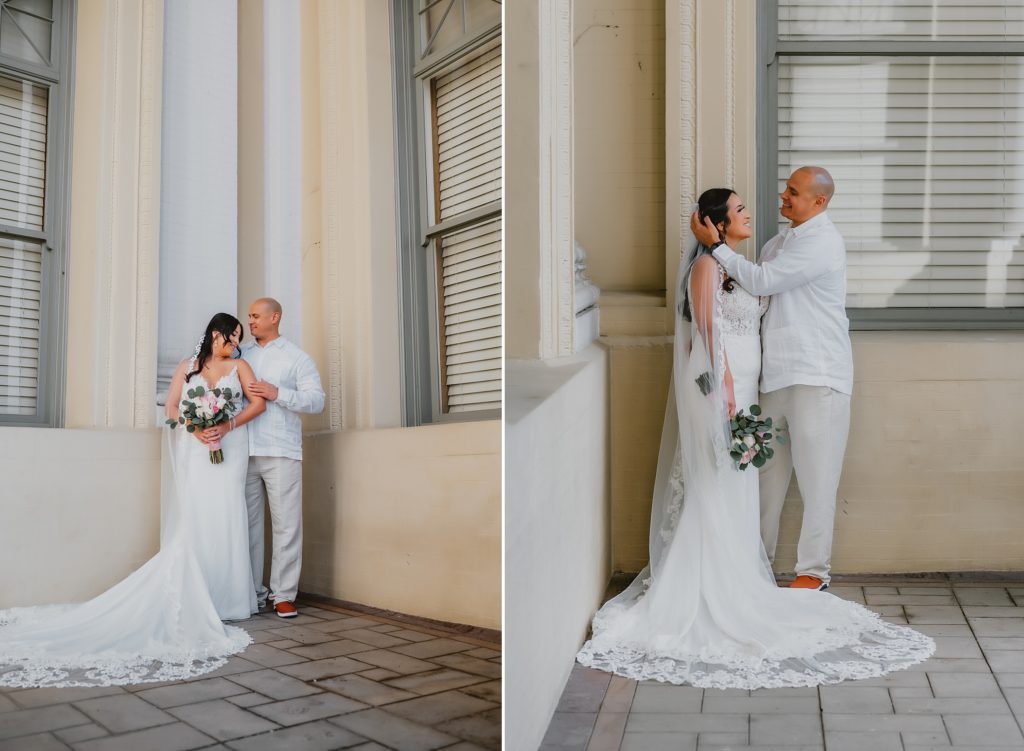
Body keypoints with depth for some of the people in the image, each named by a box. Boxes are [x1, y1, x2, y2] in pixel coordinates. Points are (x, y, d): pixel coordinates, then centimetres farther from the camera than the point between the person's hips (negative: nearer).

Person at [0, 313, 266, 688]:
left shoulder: (239, 366, 9)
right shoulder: (187, 366, 11)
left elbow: (258, 402, 0)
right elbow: (171, 407, 7)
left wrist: (228, 425, -13)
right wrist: (196, 427, -11)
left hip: (230, 451, 0)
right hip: (195, 453, 0)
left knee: (224, 521, -5)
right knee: (192, 524, -5)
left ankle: (224, 598, -2)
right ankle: (191, 601, -5)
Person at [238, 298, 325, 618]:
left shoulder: (297, 358, 7)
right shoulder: (240, 355, 17)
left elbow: (316, 400, -1)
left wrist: (277, 394, -12)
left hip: (281, 452, -3)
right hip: (244, 452, 3)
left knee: (286, 525, -4)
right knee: (247, 523, 5)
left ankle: (283, 595, 3)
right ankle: (252, 591, 14)